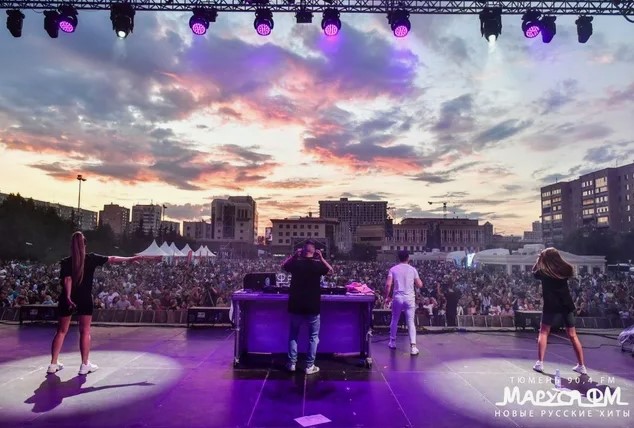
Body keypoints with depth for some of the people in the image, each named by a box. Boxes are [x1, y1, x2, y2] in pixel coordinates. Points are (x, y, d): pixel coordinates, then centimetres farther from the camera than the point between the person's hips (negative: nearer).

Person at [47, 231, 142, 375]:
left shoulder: (66, 262, -1)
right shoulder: (91, 258, -1)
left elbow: (67, 280, -12)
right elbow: (112, 259, 7)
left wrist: (68, 297, -17)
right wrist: (130, 259, 17)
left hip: (68, 299, 2)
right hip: (84, 299, -2)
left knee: (61, 331, 14)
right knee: (85, 332, 6)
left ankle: (53, 364, 17)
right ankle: (85, 365, 8)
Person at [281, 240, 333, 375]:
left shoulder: (295, 263, -6)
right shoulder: (318, 265, -10)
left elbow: (283, 265, 15)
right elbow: (330, 270, 10)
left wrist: (294, 255, 11)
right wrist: (321, 258, 10)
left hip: (295, 306, 2)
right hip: (313, 307, -2)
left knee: (293, 335, 18)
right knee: (313, 337, 12)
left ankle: (292, 363, 21)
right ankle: (310, 366, 13)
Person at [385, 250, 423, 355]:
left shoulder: (393, 269, 0)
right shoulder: (412, 269, 1)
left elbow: (388, 285, -9)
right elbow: (420, 285, 1)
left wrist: (387, 297, 3)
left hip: (397, 297, 0)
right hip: (410, 298, 0)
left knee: (394, 320, 18)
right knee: (411, 322, 4)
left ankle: (392, 342, 29)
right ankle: (413, 346, -6)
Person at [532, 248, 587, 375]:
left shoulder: (543, 272, -2)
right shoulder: (565, 269, 4)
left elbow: (534, 272, 17)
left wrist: (539, 259, 17)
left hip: (552, 306, -3)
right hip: (567, 305, 3)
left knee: (543, 332, 8)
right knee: (573, 335, 14)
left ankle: (540, 363, 2)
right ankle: (581, 366, 17)